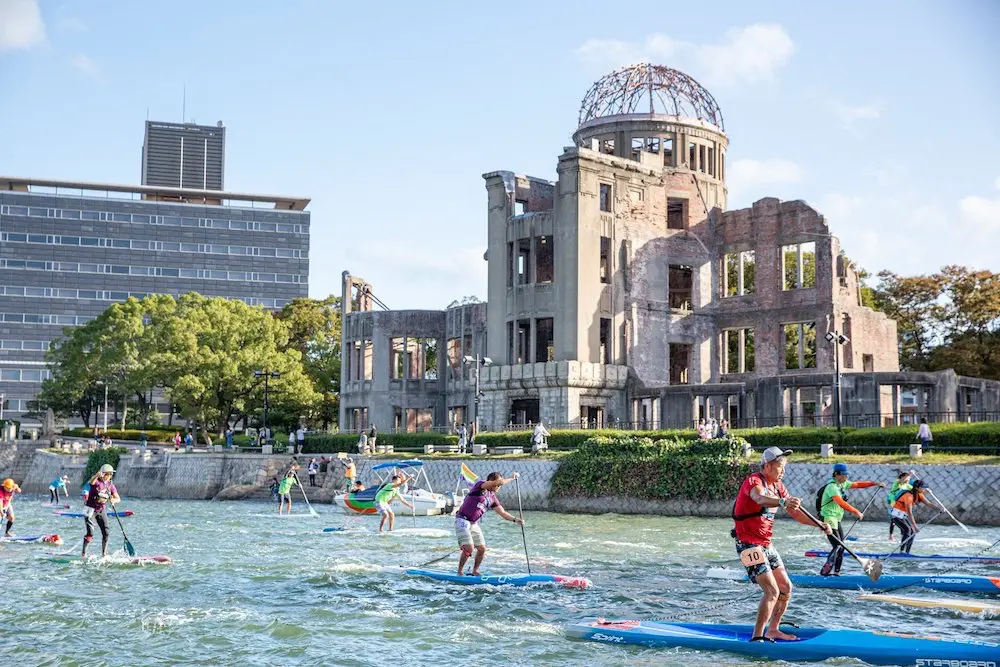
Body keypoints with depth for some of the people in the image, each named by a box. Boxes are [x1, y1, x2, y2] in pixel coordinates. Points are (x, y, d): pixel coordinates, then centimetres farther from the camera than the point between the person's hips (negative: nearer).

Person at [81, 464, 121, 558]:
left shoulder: (110, 485, 3)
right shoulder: (96, 481, -11)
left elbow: (118, 498, -1)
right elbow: (92, 481, -37)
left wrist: (114, 500, -25)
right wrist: (97, 475, -60)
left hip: (102, 511, 5)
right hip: (91, 510, -5)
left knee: (106, 533, -2)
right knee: (90, 534, -11)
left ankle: (104, 554, 11)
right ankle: (83, 552, 8)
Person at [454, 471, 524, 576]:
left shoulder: (492, 498, 13)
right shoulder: (480, 485, -9)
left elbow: (502, 512, 8)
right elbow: (498, 482, -23)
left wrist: (515, 519, -6)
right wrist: (511, 478, -11)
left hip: (474, 524, 8)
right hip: (462, 521, -8)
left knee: (482, 549, 2)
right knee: (469, 547, -18)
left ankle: (475, 571, 20)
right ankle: (460, 572, -2)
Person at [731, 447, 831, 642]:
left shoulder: (778, 486, 11)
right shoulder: (754, 481, -17)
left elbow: (794, 512, 10)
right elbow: (761, 499, -41)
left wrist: (819, 524, -5)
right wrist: (783, 502, -60)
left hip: (766, 545, 10)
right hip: (749, 544, -9)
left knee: (786, 588, 15)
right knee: (772, 591, -16)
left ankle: (772, 630, 27)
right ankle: (757, 637, -10)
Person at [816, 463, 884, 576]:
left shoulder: (843, 484, 11)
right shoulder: (832, 486, -19)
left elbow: (857, 484, 19)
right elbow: (841, 503, -30)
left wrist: (875, 483, 13)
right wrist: (857, 512, -29)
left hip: (836, 520, 10)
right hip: (828, 519, -10)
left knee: (841, 546, 7)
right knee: (837, 546, -15)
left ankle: (836, 572, 11)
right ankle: (825, 571, -15)